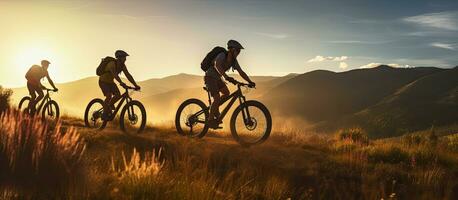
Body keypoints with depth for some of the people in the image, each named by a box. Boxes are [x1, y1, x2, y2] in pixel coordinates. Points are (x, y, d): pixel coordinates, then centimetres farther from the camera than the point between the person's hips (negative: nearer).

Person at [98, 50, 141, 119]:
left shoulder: (122, 65, -9)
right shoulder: (112, 63, -30)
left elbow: (128, 75, -11)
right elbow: (114, 74, -46)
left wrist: (136, 85, -20)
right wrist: (121, 83, -60)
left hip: (110, 82, 7)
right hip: (103, 81, -7)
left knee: (118, 95, -11)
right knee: (109, 96, -22)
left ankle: (110, 105, 16)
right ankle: (105, 114, -10)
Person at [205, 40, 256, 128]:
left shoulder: (233, 61, -3)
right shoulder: (222, 56, -27)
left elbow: (241, 72, -6)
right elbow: (217, 65, -48)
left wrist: (250, 82, -20)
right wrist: (226, 77, -63)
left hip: (217, 78, 8)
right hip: (210, 77, -8)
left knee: (226, 93, -6)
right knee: (217, 98, -17)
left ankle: (214, 109, 12)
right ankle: (210, 120, -8)